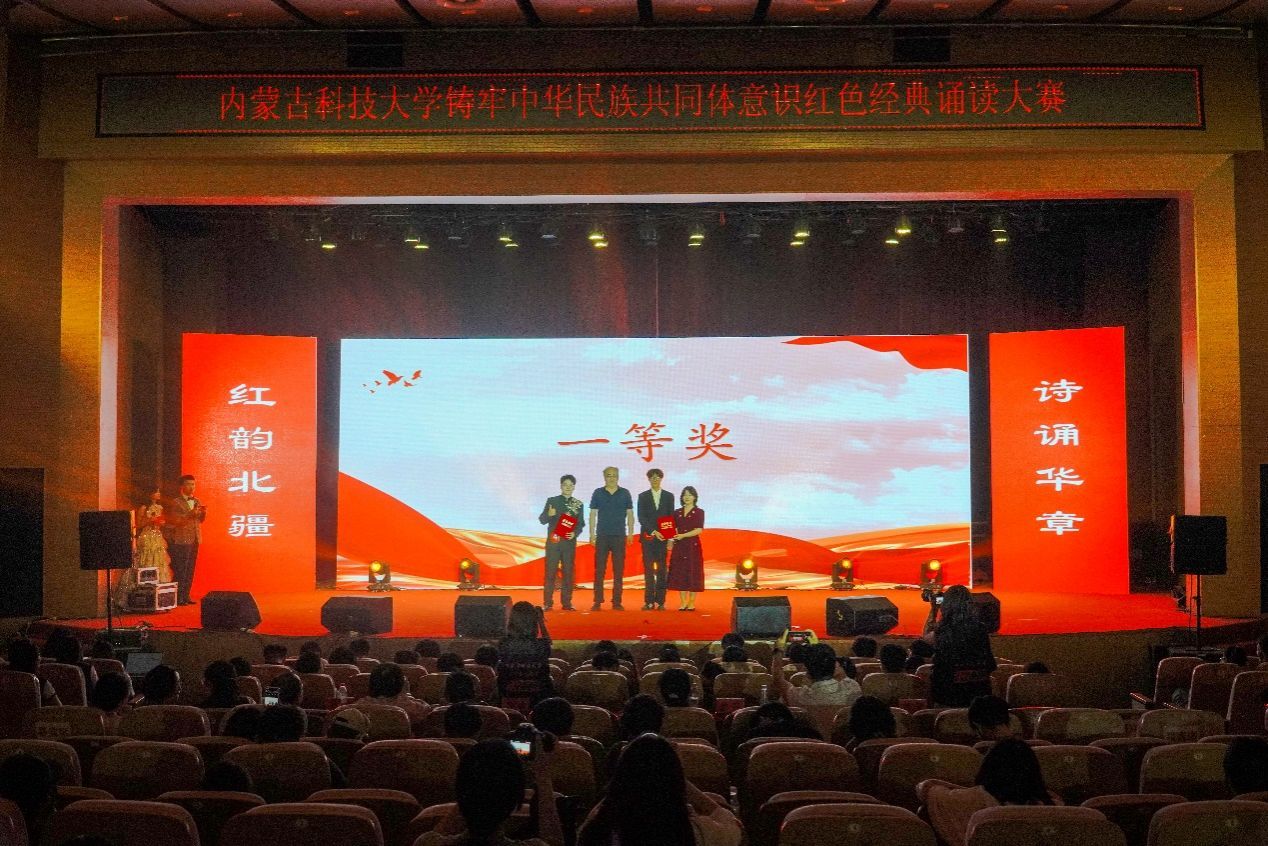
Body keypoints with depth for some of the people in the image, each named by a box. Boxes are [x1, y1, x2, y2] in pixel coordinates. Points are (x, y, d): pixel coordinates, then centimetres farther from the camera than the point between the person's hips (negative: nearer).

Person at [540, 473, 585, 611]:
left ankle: (566, 602, 9)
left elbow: (581, 523, 10)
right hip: (553, 540, -2)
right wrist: (549, 515, -20)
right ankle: (547, 602, 0)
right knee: (550, 571, -4)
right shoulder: (552, 501, 3)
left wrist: (575, 533, -9)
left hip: (569, 542, 2)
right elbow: (542, 520, 2)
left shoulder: (578, 504, 9)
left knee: (568, 572, 3)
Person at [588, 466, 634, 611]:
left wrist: (630, 533, 1)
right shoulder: (598, 493, 6)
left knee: (619, 570, 0)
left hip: (620, 536, 0)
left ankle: (617, 602, 5)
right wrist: (592, 534, -1)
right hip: (602, 536, 0)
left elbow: (630, 514, 8)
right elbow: (593, 514, 6)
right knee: (599, 570, -2)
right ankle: (597, 602, 1)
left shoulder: (625, 493, 7)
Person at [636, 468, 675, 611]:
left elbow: (671, 518, 8)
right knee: (648, 570, -2)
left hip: (663, 538, 1)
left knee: (662, 570, -1)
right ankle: (649, 601, -2)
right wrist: (653, 531, -14)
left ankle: (660, 602, 0)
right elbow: (641, 518, -2)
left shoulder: (669, 496, 10)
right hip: (647, 537, -1)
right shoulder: (643, 496, 7)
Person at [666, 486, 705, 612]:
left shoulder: (699, 512, 0)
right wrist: (671, 540, -7)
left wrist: (683, 535, -20)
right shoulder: (677, 513, 12)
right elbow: (674, 529, 13)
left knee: (693, 573, -2)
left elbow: (699, 530, -9)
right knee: (679, 573, 1)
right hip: (679, 546, 4)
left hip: (693, 545, -4)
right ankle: (683, 602, 7)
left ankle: (691, 603, 4)